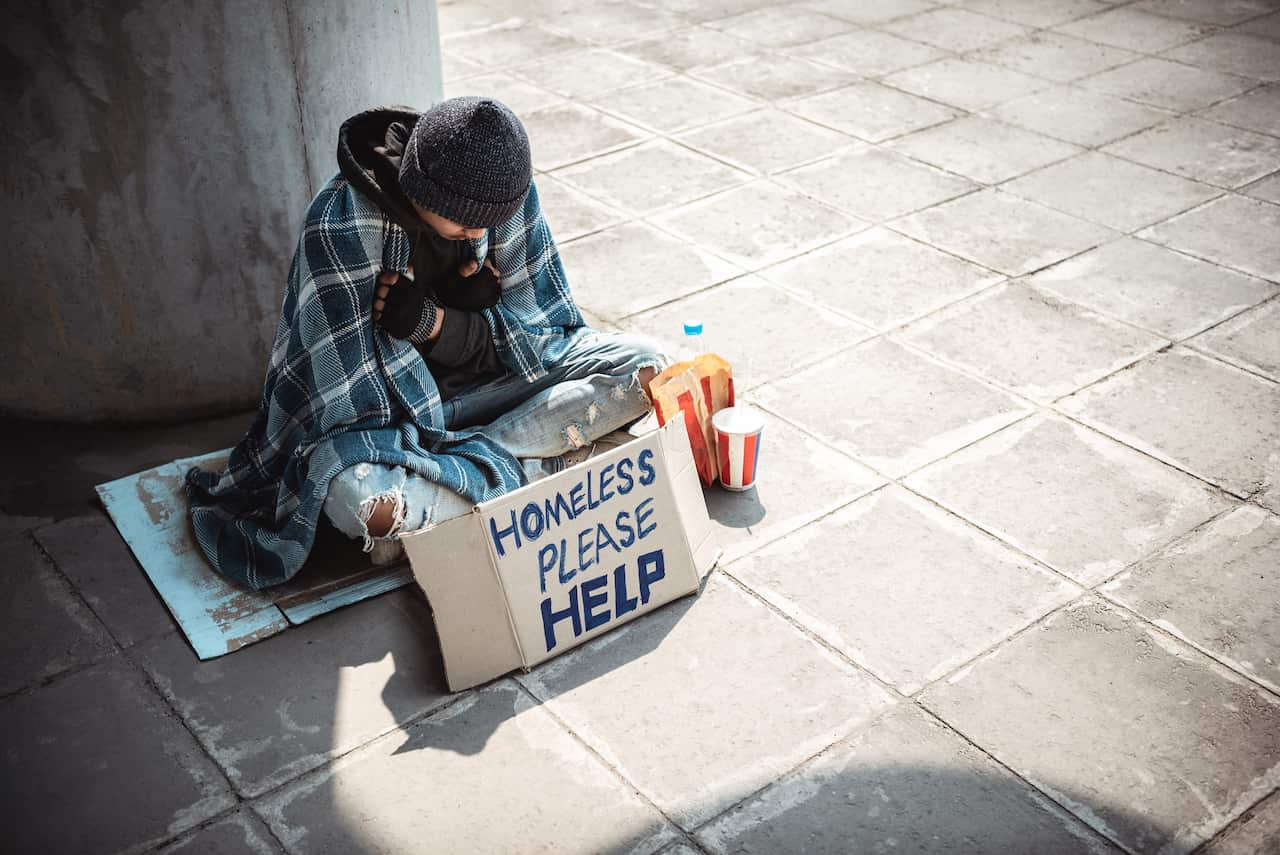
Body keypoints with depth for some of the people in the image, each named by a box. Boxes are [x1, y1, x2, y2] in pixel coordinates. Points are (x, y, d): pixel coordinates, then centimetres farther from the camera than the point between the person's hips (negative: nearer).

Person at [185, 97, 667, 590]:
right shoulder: (341, 225, -27)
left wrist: (432, 321, -24)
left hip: (486, 380, 5)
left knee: (643, 366, -14)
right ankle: (534, 471, -18)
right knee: (359, 496, -39)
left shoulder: (503, 190, -14)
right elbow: (356, 398, -22)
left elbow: (539, 335, -9)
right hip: (391, 414, -5)